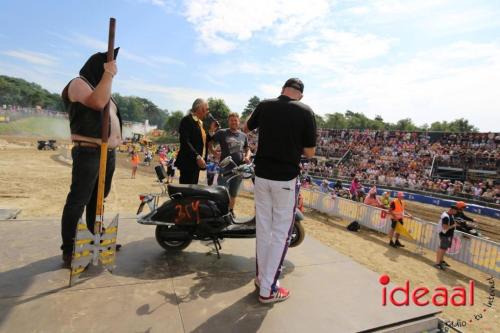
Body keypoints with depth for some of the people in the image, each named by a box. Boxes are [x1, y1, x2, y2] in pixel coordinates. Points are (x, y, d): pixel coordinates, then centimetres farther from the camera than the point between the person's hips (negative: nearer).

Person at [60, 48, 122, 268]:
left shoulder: (101, 86, 25)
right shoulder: (78, 83, -3)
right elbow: (97, 103, -23)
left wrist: (117, 136, 13)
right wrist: (109, 74, -16)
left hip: (108, 152, 9)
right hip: (88, 152, -9)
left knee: (98, 199, 14)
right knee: (78, 200, -6)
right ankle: (68, 249, 1)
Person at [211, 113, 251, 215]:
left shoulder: (243, 135, 13)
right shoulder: (221, 133, 1)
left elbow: (247, 149, 21)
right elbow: (210, 143, 2)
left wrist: (247, 156, 1)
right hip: (225, 168, -4)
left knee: (233, 193, 17)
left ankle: (231, 210, 33)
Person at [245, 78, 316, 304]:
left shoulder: (264, 106, 1)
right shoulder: (305, 112, -8)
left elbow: (247, 129, 19)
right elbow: (310, 153, -5)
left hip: (262, 176, 4)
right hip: (286, 179, -4)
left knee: (263, 230, 15)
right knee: (280, 234, 7)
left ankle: (261, 277, 31)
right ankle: (268, 289, 15)